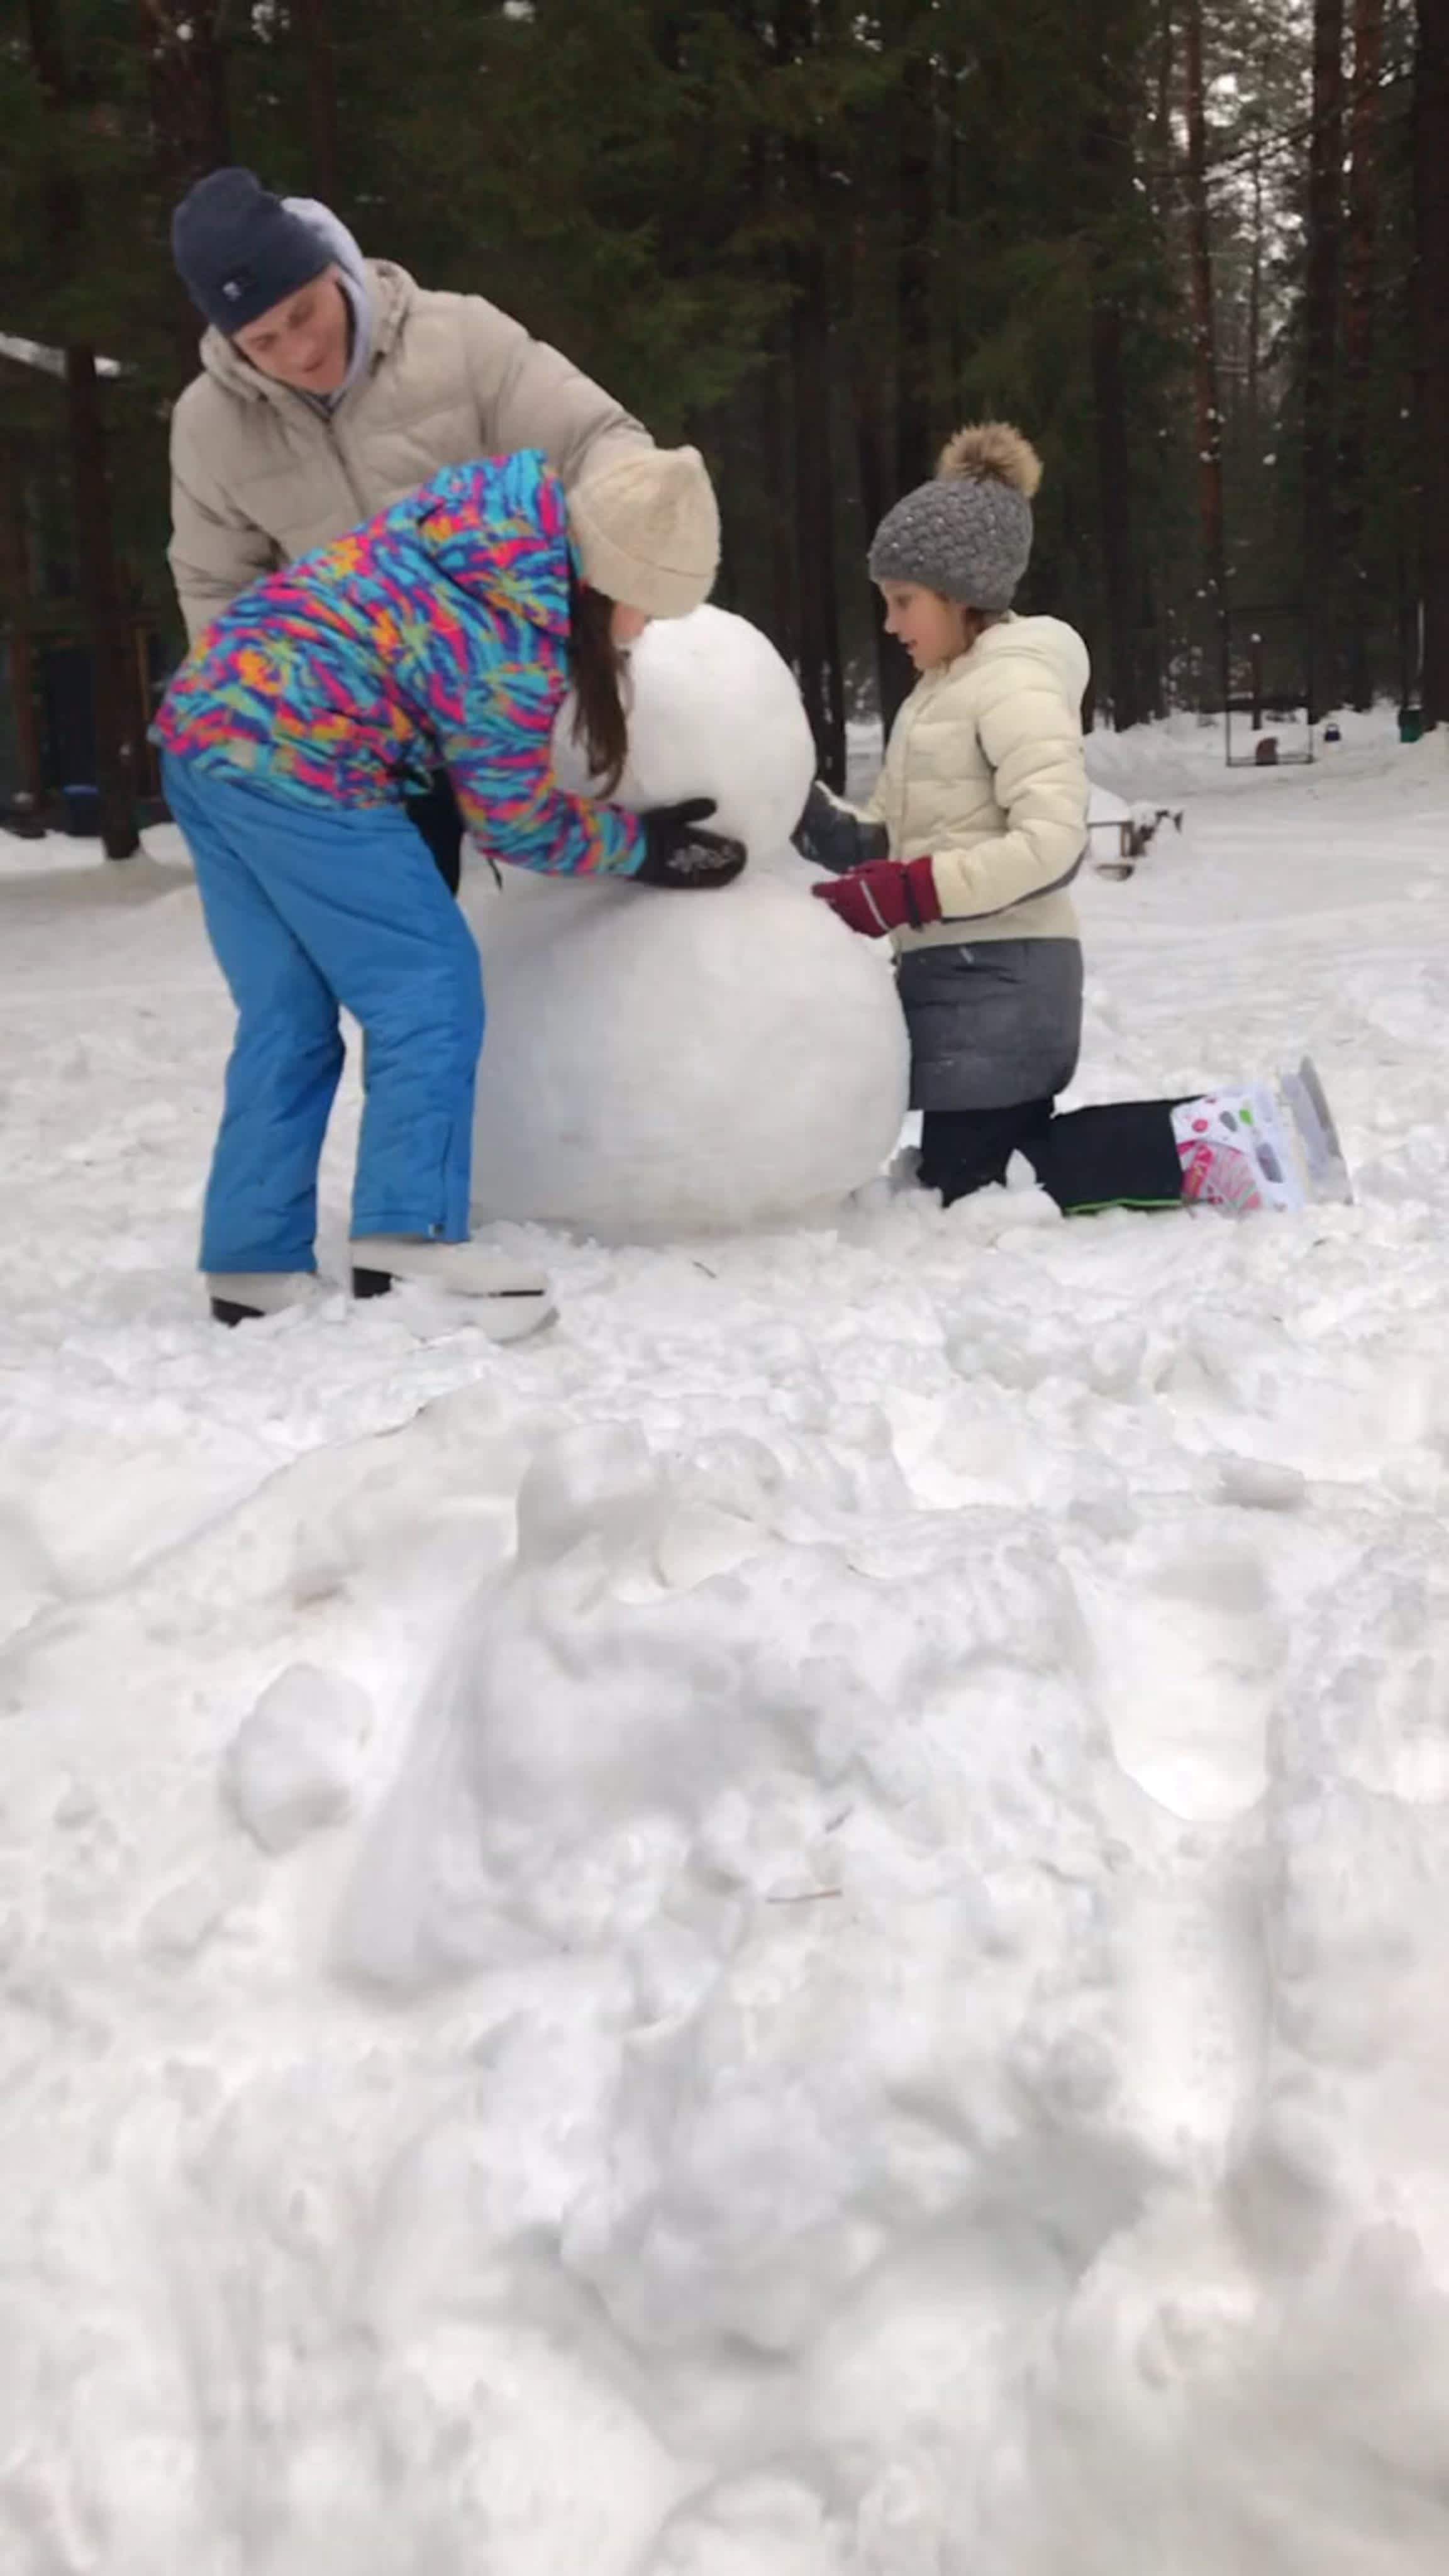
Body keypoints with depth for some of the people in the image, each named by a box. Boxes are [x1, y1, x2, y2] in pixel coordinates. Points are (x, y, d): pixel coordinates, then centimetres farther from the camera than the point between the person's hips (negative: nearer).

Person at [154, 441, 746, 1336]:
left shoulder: (505, 502, 7)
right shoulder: (515, 644, -17)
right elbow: (516, 820, -5)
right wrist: (643, 844, 7)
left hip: (206, 721, 9)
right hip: (294, 761, -9)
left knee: (286, 1016, 11)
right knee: (430, 991, -4)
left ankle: (253, 1267, 12)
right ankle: (407, 1245, -8)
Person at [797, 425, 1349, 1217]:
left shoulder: (1013, 681, -12)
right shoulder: (940, 689, 17)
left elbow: (1052, 843, -24)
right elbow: (883, 839, 14)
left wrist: (907, 893, -23)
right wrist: (806, 812, -5)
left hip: (999, 975, -10)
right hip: (958, 973, 10)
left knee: (966, 1189, -6)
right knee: (1000, 1163, 13)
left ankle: (1204, 1144, -9)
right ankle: (1230, 1126, 11)